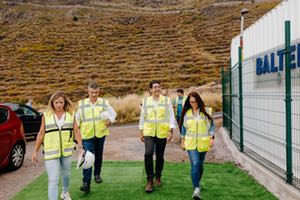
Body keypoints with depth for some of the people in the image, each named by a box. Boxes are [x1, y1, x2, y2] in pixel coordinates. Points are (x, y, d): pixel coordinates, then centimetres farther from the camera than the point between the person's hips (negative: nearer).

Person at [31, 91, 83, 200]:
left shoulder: (71, 114, -1)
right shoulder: (46, 115, -3)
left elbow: (76, 131, -2)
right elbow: (41, 134, 1)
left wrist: (80, 144, -16)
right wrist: (35, 151, 1)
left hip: (67, 150, 2)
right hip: (51, 151, -2)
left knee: (66, 173, 21)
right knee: (53, 180, -7)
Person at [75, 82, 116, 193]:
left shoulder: (104, 102, -1)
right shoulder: (81, 104, -1)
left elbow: (113, 113, 6)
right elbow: (77, 119, 7)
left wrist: (110, 120, -13)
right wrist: (77, 131, 5)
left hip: (100, 134, 2)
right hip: (87, 135, -2)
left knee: (98, 156, 16)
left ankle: (97, 174, 38)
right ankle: (86, 183, -7)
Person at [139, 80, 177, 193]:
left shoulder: (166, 100, -1)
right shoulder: (145, 101, 3)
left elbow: (171, 116, -1)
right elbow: (142, 117, 10)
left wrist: (171, 130, -8)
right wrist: (141, 132, 9)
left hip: (162, 133, 0)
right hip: (149, 132, 0)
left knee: (160, 156, 9)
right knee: (148, 154, -17)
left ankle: (158, 177, 31)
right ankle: (150, 180, -3)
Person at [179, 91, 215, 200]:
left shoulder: (206, 111, -2)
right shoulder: (187, 113, 3)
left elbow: (211, 125, 3)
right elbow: (184, 127, 11)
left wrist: (211, 137, -6)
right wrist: (182, 141, 12)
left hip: (203, 143, 0)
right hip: (191, 143, 0)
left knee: (200, 164, 13)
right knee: (195, 164, -11)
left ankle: (197, 183, 35)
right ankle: (196, 188, -6)